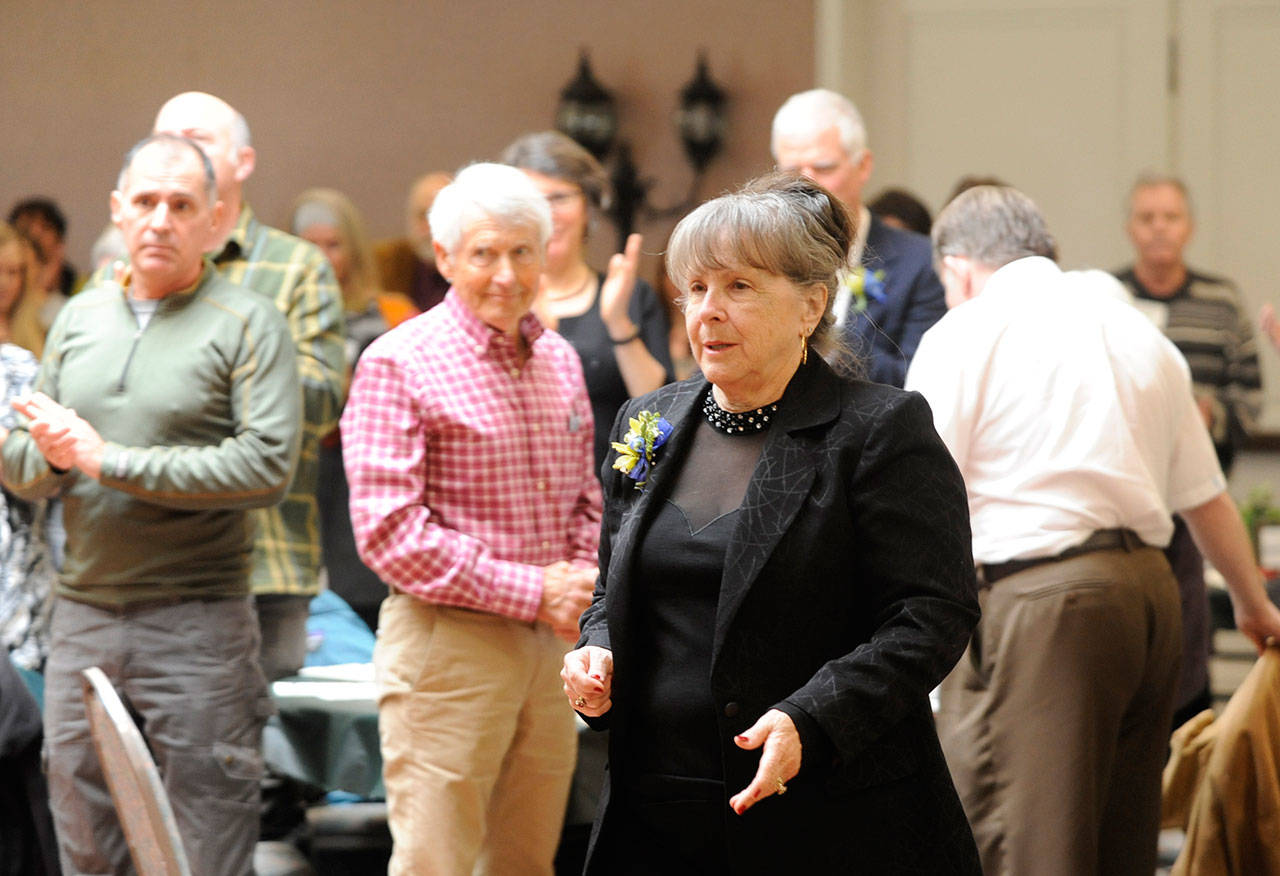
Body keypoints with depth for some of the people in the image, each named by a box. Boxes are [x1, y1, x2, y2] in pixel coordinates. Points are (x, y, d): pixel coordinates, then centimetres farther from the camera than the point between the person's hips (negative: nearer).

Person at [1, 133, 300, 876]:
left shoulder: (246, 324, -3)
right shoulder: (80, 319, 15)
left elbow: (268, 467, -15)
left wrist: (108, 460, -14)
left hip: (197, 621, -5)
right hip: (83, 615, 5)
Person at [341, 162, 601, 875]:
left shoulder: (560, 360, 13)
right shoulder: (400, 364, -8)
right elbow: (389, 532, -15)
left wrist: (582, 581, 0)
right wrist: (530, 592, -16)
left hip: (549, 642, 7)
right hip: (448, 642, -7)